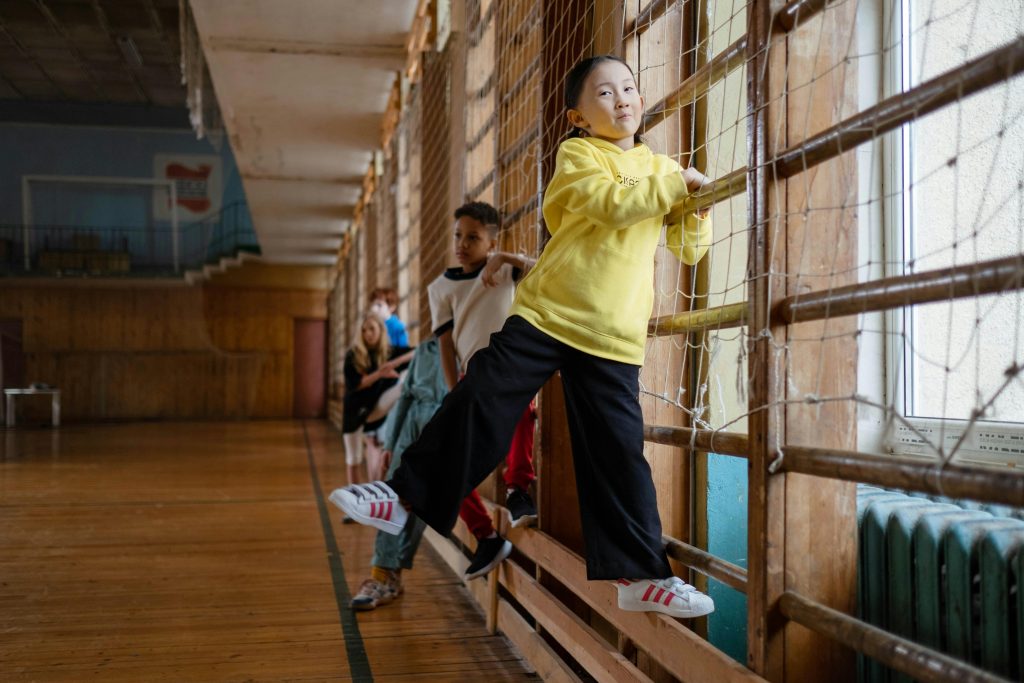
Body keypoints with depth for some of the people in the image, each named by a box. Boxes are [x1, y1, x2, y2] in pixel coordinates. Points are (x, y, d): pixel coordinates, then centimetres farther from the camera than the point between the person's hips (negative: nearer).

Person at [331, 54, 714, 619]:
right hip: (545, 312, -2)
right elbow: (612, 205, -17)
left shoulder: (663, 168, 14)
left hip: (613, 337, 2)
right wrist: (676, 183, -11)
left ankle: (641, 575, 8)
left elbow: (689, 251, 14)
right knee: (480, 401, -6)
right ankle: (406, 495, 10)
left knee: (619, 451, 0)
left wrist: (695, 205, -2)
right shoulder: (576, 154, 2)